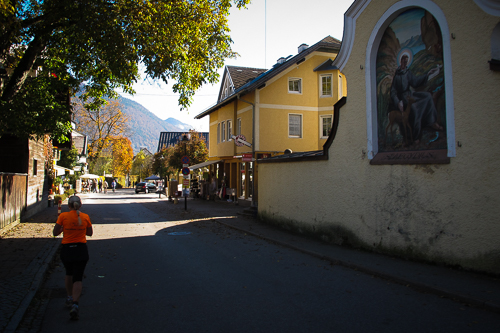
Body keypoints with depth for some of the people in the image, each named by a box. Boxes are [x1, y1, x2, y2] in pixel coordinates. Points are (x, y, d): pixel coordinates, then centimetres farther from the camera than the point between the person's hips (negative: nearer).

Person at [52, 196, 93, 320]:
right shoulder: (85, 217, -2)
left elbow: (55, 233, 0)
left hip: (67, 249, 0)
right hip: (81, 250, 0)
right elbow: (90, 233, 10)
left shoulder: (63, 216, -6)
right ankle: (75, 304, -14)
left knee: (69, 274, 26)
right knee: (77, 278, 2)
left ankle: (70, 298, 34)